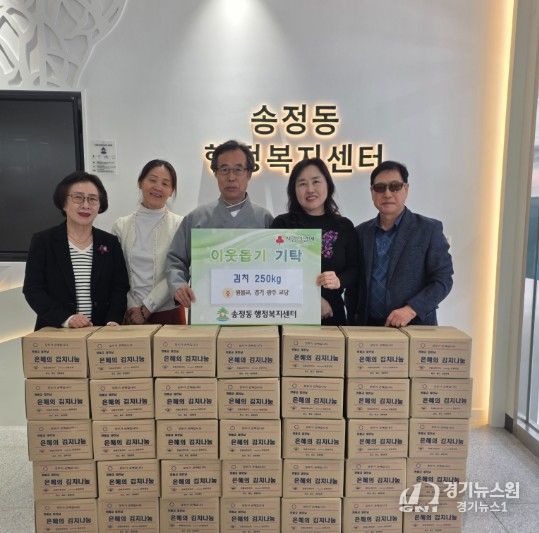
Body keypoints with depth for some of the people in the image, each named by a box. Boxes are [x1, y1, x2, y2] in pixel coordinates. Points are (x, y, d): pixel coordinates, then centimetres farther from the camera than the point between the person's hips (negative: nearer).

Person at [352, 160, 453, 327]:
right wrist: (353, 323, 3)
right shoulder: (361, 232, 8)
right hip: (368, 326, 2)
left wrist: (411, 310, -15)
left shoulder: (430, 229, -2)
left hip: (415, 326, -2)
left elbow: (443, 280, -4)